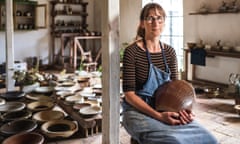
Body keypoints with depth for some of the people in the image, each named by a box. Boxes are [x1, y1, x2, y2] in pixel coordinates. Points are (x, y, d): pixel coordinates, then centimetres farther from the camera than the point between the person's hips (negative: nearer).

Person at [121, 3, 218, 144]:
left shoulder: (170, 52, 5)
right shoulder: (132, 51, -12)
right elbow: (129, 94, -14)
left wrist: (181, 109, -15)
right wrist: (158, 116, -24)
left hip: (163, 109, 5)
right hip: (138, 110, -5)